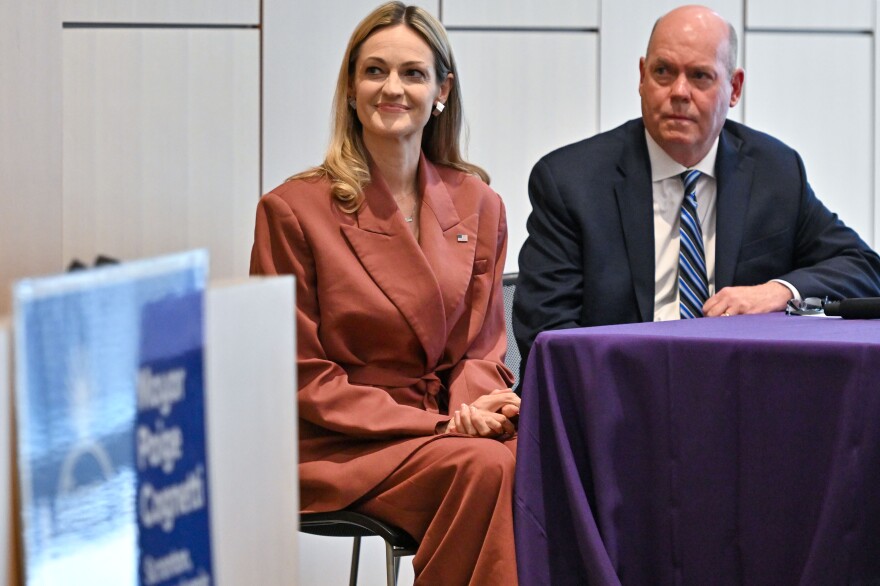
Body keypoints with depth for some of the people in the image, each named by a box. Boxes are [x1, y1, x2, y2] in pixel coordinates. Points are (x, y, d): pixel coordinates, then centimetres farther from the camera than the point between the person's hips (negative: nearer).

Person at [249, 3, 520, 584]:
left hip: (452, 423, 4)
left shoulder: (477, 204, 12)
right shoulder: (293, 210, -2)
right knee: (483, 466, -33)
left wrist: (476, 404, -12)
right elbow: (300, 377, -3)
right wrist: (434, 424, -13)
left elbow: (483, 345, 14)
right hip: (340, 446, -4)